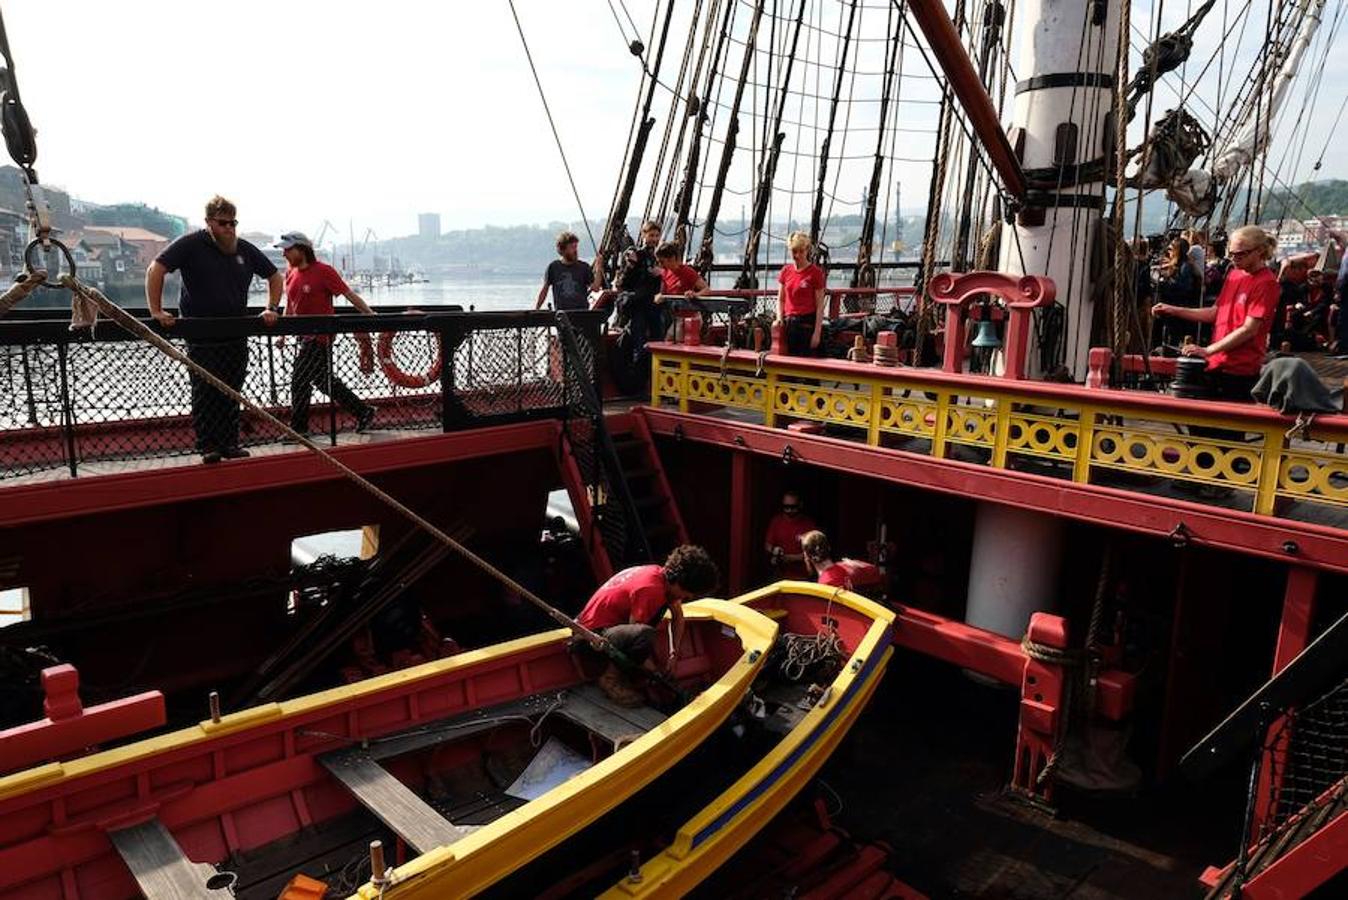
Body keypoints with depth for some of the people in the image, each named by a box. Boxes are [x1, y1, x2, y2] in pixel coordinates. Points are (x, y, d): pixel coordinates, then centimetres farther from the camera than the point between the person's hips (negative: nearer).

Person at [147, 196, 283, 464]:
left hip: (236, 335, 4)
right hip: (201, 336, -4)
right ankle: (208, 447, 4)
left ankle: (230, 443, 14)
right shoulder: (191, 244, -6)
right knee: (205, 393, -2)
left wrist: (271, 308, 7)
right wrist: (156, 311, -17)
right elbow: (155, 270, -11)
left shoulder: (246, 250, 7)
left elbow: (274, 276, 19)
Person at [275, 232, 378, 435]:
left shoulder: (323, 271, -12)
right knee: (323, 380, 12)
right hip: (305, 336, 8)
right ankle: (363, 412, 22)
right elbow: (290, 305, 19)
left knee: (299, 380, -7)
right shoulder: (290, 272, 10)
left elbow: (349, 294, -11)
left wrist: (371, 314, -15)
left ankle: (298, 429, 6)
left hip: (320, 336, -8)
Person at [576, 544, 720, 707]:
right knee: (644, 635, -36)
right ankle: (610, 676, -10)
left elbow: (678, 617, 14)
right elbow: (637, 634, -24)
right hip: (595, 632, -10)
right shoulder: (650, 589, -27)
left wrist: (673, 654, 6)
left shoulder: (664, 576, -1)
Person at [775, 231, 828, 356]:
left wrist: (817, 333, -11)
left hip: (807, 323, -5)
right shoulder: (786, 271, 9)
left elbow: (820, 306, -6)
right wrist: (779, 318, -2)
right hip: (788, 323, 5)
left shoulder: (815, 273, -6)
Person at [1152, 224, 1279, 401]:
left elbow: (1249, 329, -17)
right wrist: (1173, 311, 9)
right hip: (1217, 365, 7)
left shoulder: (1266, 283, -11)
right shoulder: (1234, 274, 13)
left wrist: (1208, 350, -20)